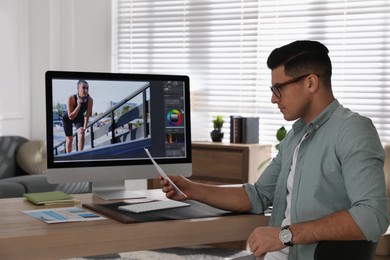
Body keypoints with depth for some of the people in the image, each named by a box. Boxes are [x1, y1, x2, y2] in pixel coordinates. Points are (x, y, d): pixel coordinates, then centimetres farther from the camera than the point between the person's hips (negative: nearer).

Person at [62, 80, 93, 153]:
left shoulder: (90, 100, -30)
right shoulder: (71, 98, -38)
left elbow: (87, 115, -19)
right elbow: (71, 117, -37)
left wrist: (84, 127, -27)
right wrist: (79, 105, -46)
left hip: (79, 118, 2)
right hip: (67, 118, -2)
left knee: (82, 133, -23)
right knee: (69, 139, 5)